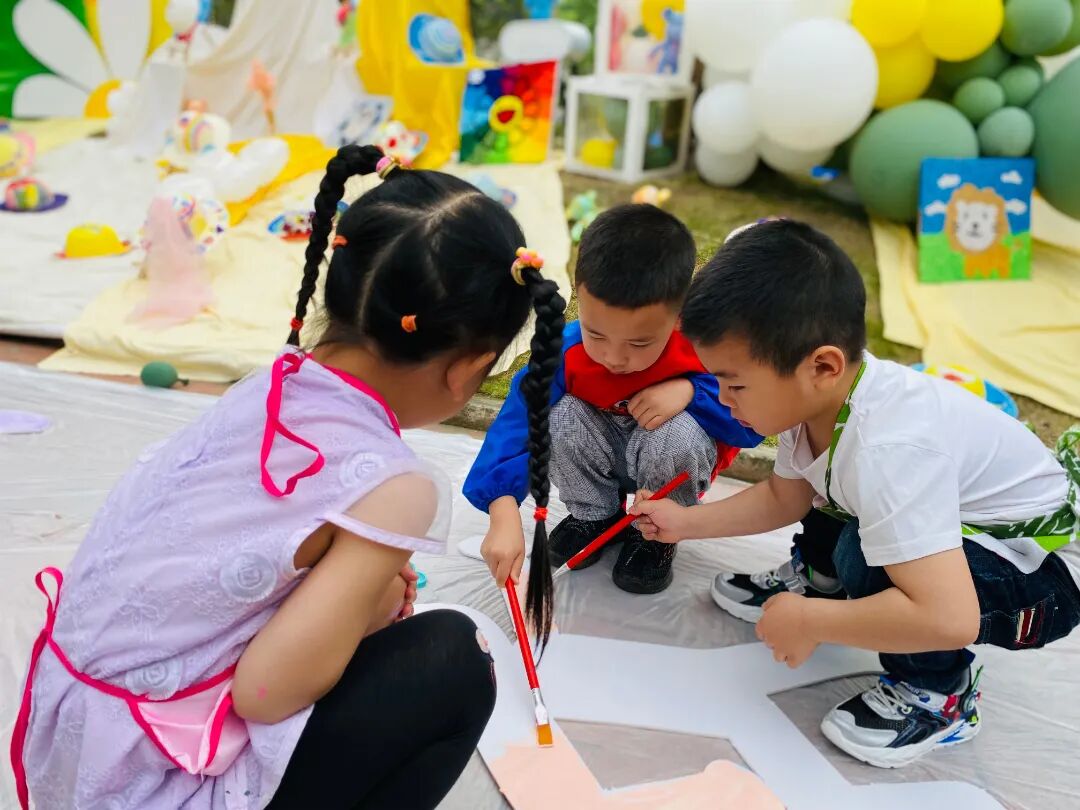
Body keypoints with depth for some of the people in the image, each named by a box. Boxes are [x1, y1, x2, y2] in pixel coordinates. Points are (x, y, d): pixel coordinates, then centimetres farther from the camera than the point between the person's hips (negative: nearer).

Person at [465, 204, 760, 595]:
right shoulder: (565, 353, -29)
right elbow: (516, 425, -34)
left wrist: (688, 390, -40)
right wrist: (504, 517, -46)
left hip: (670, 460, -1)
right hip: (598, 458, 1)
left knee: (678, 431, -34)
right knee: (561, 418, -28)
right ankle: (593, 515, 0)